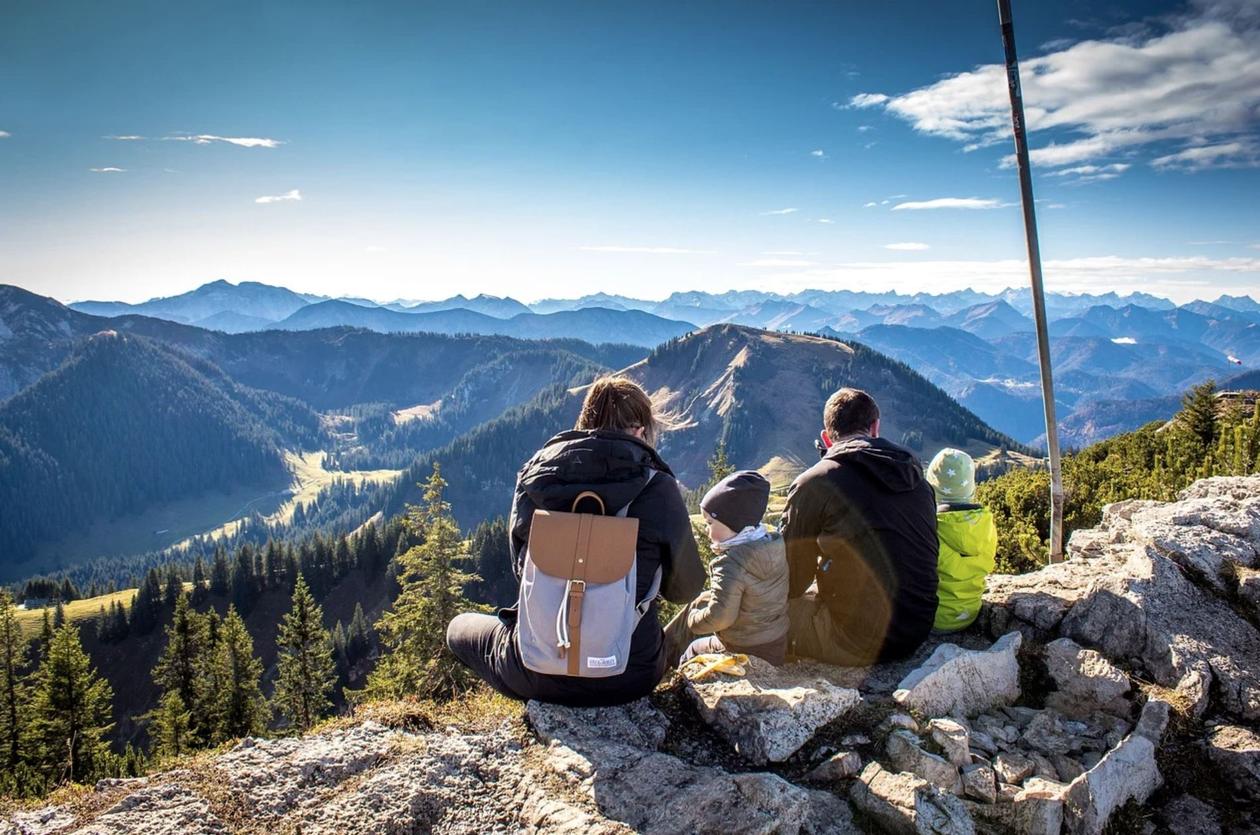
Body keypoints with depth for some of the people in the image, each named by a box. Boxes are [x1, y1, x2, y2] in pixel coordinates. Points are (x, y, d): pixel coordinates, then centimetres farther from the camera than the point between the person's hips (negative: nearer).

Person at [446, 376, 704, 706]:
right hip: (629, 676, 1)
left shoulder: (533, 476, -5)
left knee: (460, 626, 30)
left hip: (537, 676, 0)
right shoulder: (658, 488, -12)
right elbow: (685, 590, 0)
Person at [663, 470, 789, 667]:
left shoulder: (731, 563, -28)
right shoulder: (774, 546, -5)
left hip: (746, 654, -7)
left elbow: (719, 617, -28)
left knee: (694, 649, 18)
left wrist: (694, 619, -10)